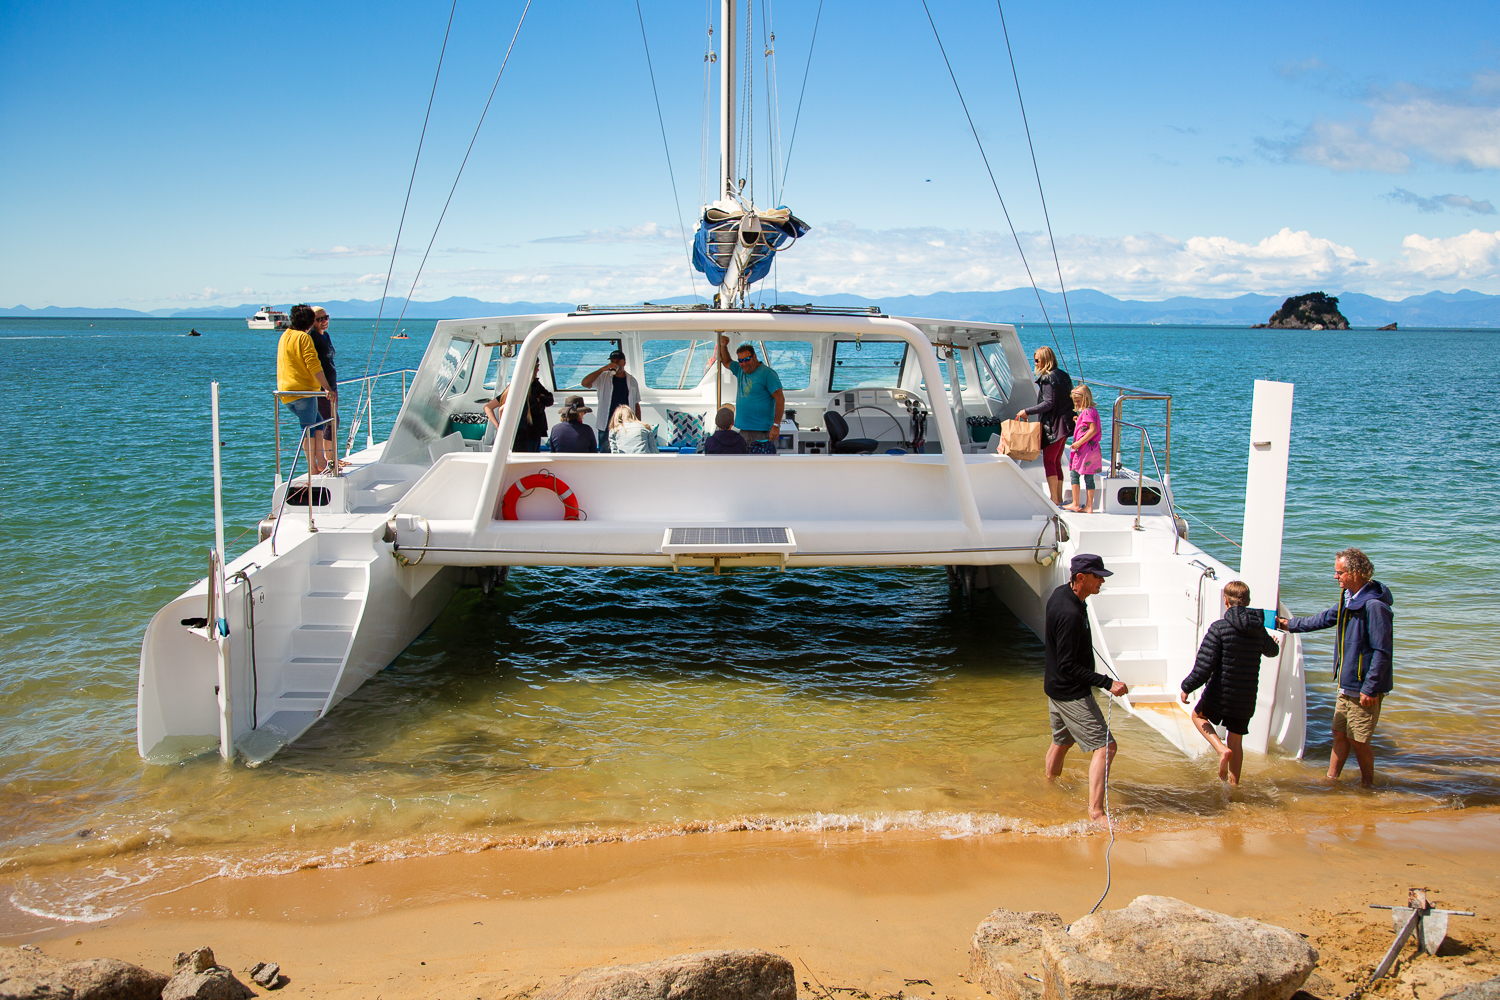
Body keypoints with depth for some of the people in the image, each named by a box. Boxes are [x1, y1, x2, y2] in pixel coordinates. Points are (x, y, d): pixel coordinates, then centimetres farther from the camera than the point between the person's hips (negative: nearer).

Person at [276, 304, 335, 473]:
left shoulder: (284, 336, 17)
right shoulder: (303, 337, -10)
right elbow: (313, 365, -20)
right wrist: (327, 387, -23)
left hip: (285, 391, 8)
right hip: (303, 390, -8)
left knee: (317, 422, 14)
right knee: (309, 428, -4)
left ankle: (320, 463, 12)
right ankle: (313, 467, -3)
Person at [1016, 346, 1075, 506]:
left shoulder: (1047, 378, -15)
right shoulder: (1064, 375, 13)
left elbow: (1048, 403, -21)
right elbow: (1069, 400, 16)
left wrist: (1027, 411, -17)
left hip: (1053, 426, -9)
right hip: (1065, 425, 9)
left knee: (1049, 462, -5)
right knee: (1057, 462, 15)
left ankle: (1054, 500, -8)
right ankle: (1059, 498, 18)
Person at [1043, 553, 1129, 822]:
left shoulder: (1060, 593, 2)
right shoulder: (1070, 614, -29)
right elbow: (1068, 667, -27)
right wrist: (1108, 683, -29)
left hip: (1055, 687, 10)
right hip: (1072, 693, -10)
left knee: (1062, 740, 27)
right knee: (1105, 747, -11)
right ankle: (1096, 812, -14)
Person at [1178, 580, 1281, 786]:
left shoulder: (1219, 628, -16)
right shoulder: (1259, 630, 1)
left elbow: (1203, 667, -19)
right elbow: (1271, 651, 26)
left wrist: (1186, 687, -6)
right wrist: (1274, 644, 50)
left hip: (1220, 695, -4)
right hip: (1246, 699, 4)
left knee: (1198, 715, 21)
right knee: (1236, 741, 17)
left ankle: (1221, 749, -1)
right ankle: (1234, 784, 22)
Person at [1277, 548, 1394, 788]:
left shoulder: (1374, 606, -22)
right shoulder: (1348, 599, 7)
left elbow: (1382, 651, -22)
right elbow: (1325, 619, 24)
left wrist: (1370, 688, -21)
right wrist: (1290, 624, 28)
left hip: (1364, 688, -8)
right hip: (1347, 685, 8)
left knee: (1358, 740, 3)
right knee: (1340, 734, 15)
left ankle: (1368, 785, 20)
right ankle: (1331, 778, 25)